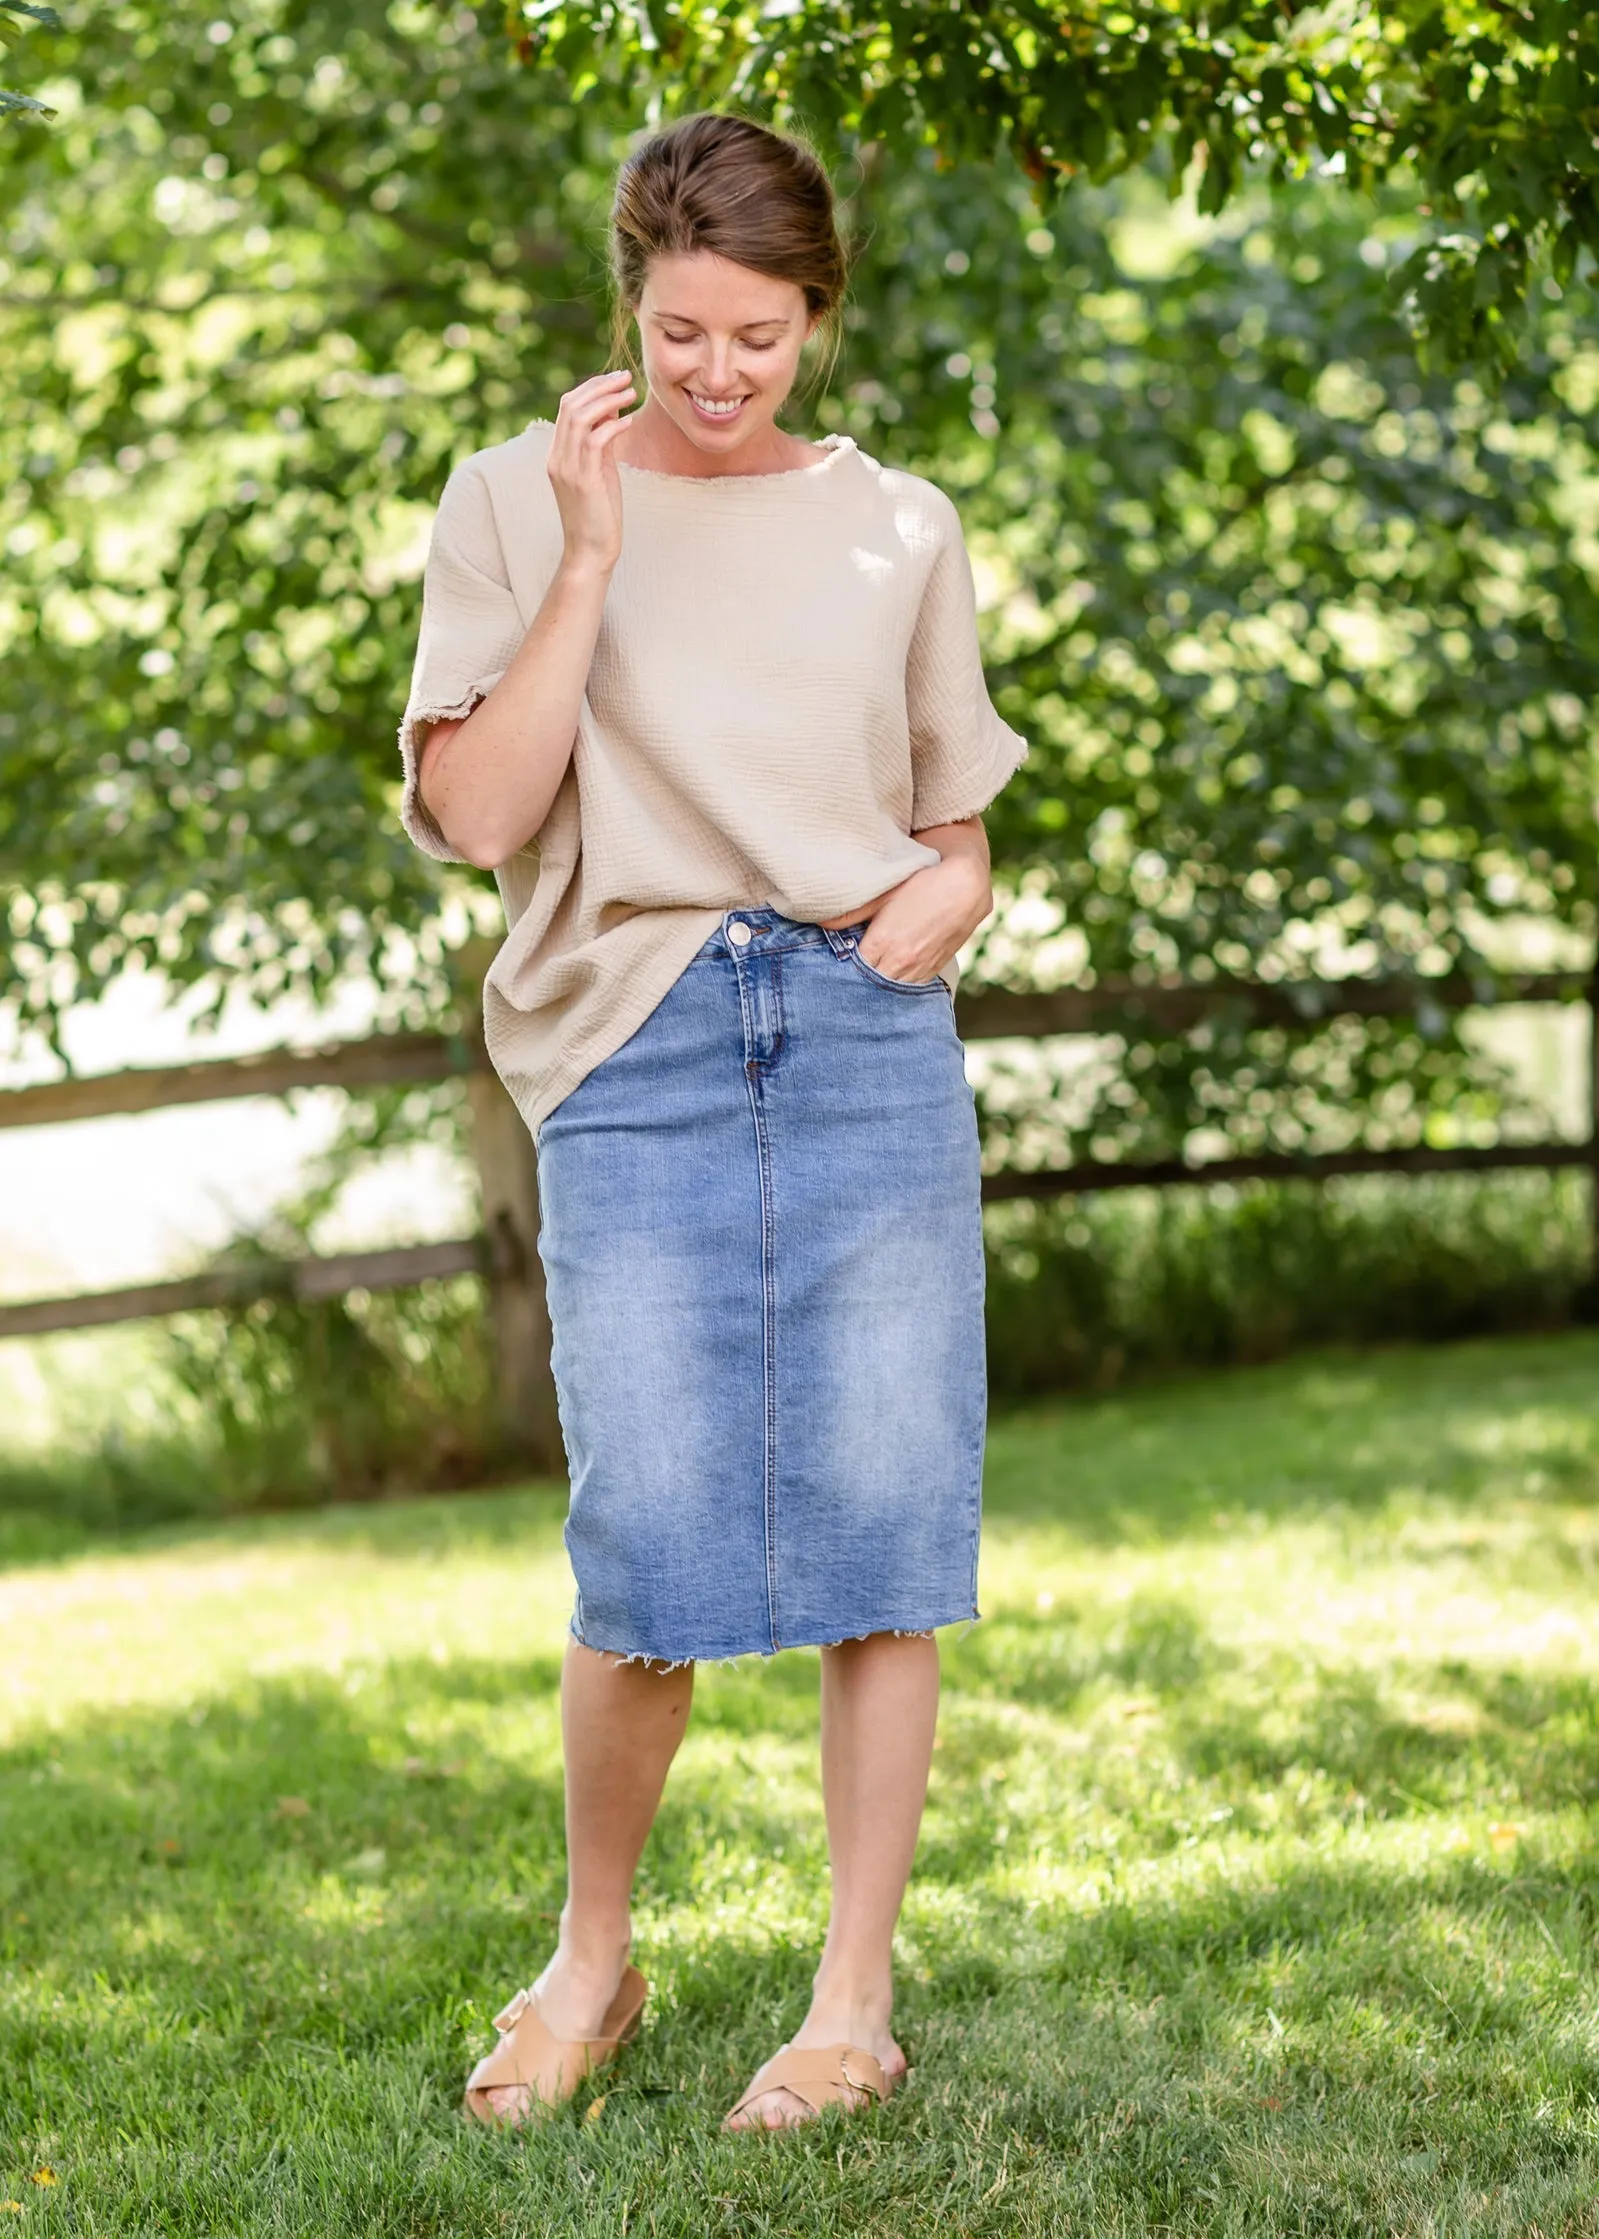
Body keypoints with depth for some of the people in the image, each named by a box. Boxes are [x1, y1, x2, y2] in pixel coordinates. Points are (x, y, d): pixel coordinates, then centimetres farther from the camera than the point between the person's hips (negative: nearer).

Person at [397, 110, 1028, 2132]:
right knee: (648, 1557, -6)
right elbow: (474, 810, -5)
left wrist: (946, 902, -1)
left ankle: (855, 2003, 14)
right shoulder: (520, 503, 7)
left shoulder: (897, 528, 13)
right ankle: (591, 1961, 19)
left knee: (881, 1524, 0)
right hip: (638, 1053, -2)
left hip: (871, 1040, 2)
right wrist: (592, 549, -9)